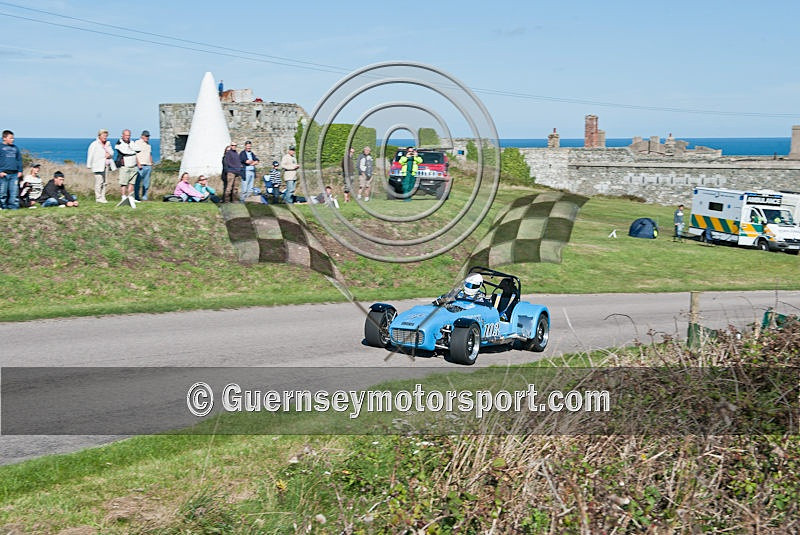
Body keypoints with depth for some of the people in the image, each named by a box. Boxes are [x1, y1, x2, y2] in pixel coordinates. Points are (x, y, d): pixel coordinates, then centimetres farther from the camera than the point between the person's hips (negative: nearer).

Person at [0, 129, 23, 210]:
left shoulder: (15, 148, 16)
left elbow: (19, 160, 20)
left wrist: (20, 171, 11)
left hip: (14, 173, 4)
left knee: (14, 191, 0)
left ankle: (14, 206, 4)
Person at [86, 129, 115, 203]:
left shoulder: (108, 144, 16)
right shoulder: (94, 144, -2)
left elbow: (111, 152, 20)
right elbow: (90, 155, -5)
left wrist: (109, 154, -5)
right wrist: (89, 165, -9)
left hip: (106, 165, 6)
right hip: (98, 166, -6)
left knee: (104, 182, 7)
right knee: (99, 182, -11)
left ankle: (103, 197, 13)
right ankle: (98, 198, -8)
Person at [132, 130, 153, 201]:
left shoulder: (148, 144, 21)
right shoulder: (137, 143, -2)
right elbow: (135, 154, -9)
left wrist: (151, 164, 16)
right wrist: (138, 164, -16)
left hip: (148, 166, 7)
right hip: (141, 166, -7)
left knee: (146, 183, 4)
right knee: (138, 182, -7)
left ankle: (144, 197, 9)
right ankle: (136, 197, -5)